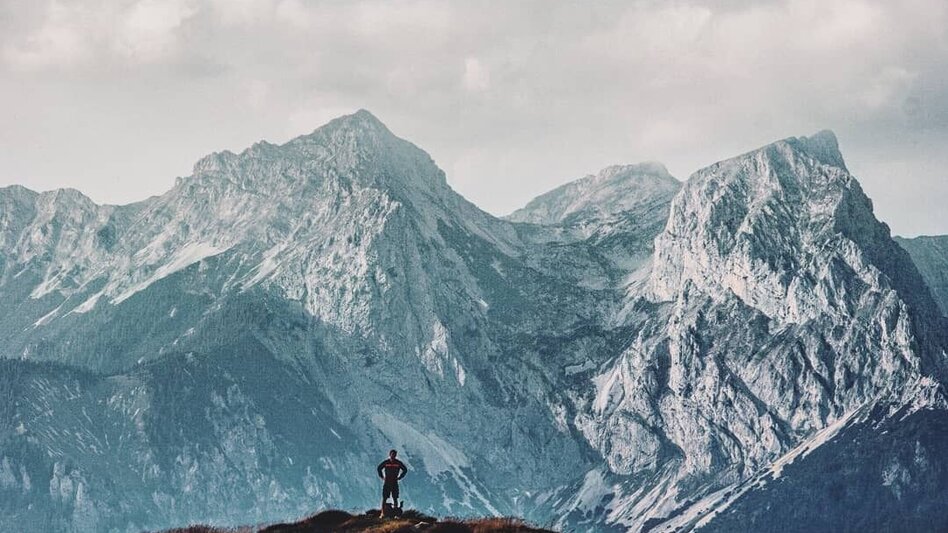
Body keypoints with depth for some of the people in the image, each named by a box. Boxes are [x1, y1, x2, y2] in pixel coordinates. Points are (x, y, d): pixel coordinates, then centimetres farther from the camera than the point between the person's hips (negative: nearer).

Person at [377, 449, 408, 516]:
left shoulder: (398, 463, 0)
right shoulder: (385, 462, 0)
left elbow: (405, 470, 13)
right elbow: (379, 468, 15)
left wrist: (399, 477, 5)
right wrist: (382, 477, 7)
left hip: (394, 483, 0)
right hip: (386, 482, 0)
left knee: (395, 498, 1)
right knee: (384, 498, -3)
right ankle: (382, 513, -1)